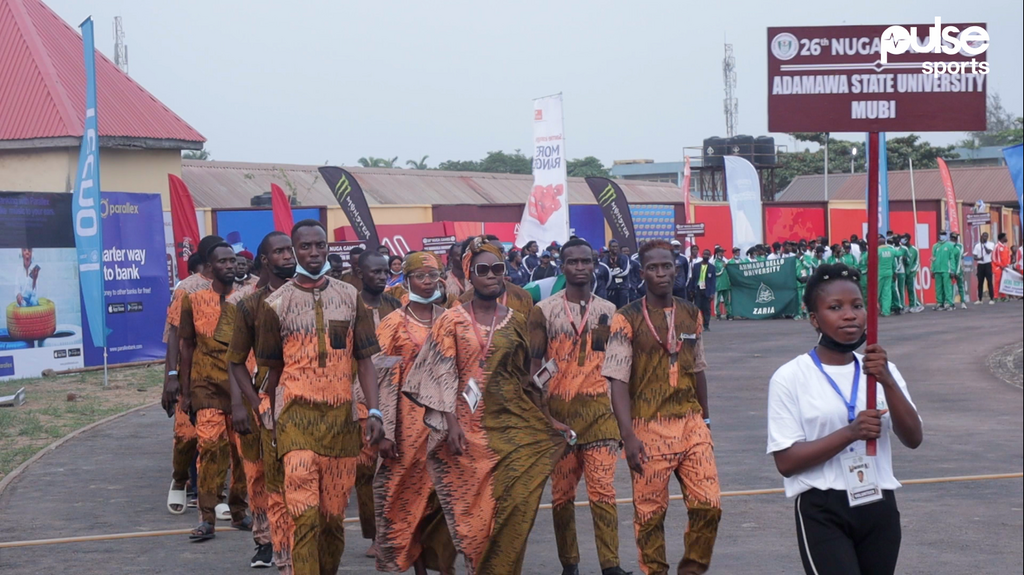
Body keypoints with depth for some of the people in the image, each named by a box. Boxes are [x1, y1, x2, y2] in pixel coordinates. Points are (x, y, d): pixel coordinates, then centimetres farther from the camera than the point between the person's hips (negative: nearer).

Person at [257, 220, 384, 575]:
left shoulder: (350, 297, 9)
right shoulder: (276, 303, 4)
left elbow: (364, 359, 8)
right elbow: (272, 369, 10)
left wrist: (373, 412, -3)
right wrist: (269, 420, 11)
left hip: (341, 416, 2)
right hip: (297, 416, -2)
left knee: (333, 515, 7)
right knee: (305, 515, -12)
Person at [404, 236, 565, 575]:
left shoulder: (515, 322, 9)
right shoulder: (452, 322, 0)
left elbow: (527, 374, 15)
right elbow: (442, 374, -5)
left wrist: (542, 420, 12)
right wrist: (450, 423, -14)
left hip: (513, 424, 2)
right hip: (471, 427, -2)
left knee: (515, 503, -8)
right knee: (475, 504, 1)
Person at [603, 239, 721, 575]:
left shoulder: (691, 314, 8)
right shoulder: (628, 319, -7)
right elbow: (618, 380, -11)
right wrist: (628, 436, -18)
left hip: (691, 424, 4)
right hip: (649, 429, -4)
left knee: (708, 504, -1)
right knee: (650, 512, 4)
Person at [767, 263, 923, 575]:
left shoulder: (881, 370, 9)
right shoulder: (790, 378, -6)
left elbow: (913, 439, -2)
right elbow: (786, 461, -12)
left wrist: (887, 381, -16)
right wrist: (850, 433, -23)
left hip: (879, 508, 5)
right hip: (823, 514, -5)